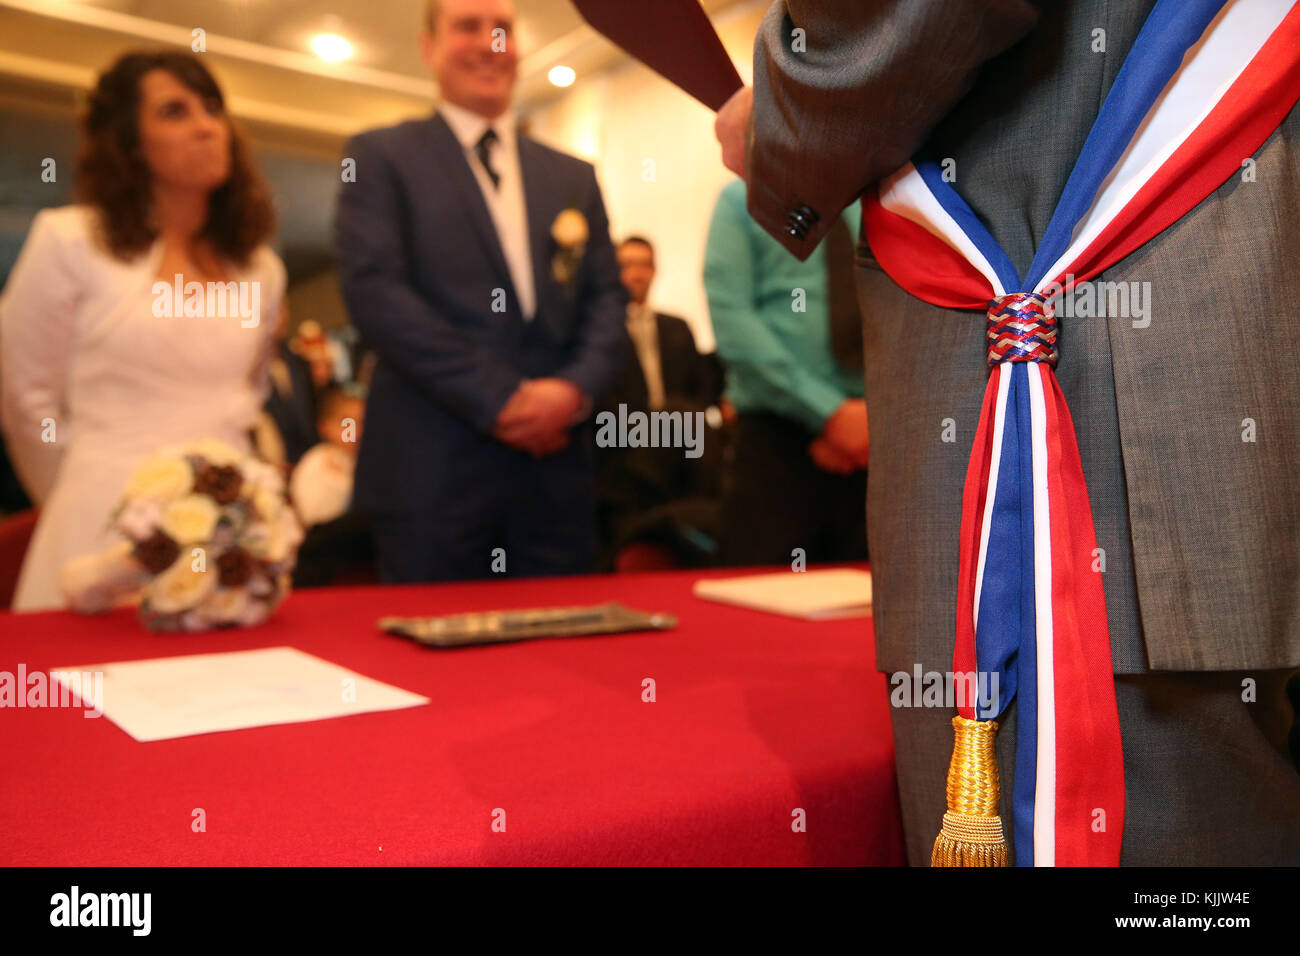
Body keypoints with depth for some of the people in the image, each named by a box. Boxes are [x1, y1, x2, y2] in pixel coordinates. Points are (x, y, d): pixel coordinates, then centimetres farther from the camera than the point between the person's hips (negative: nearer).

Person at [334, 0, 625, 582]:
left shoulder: (574, 177, 19)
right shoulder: (380, 157, 5)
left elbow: (607, 296, 12)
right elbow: (373, 290, -7)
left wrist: (576, 387, -10)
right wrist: (497, 398, -14)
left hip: (558, 464, 4)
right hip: (433, 467, -4)